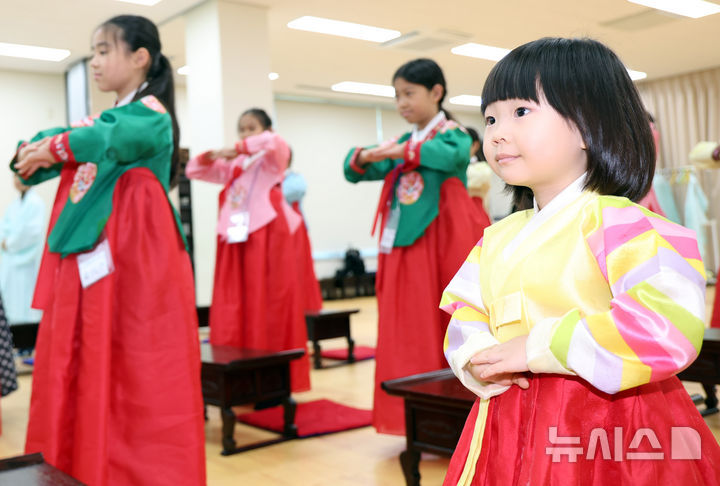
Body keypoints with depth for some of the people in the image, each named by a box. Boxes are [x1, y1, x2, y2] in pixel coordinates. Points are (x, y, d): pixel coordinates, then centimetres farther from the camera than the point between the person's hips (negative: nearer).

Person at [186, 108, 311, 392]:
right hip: (234, 237, 5)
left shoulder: (271, 159, 5)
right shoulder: (231, 166, 20)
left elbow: (275, 141, -17)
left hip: (266, 235, -5)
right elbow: (193, 171, 21)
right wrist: (210, 156, 2)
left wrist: (237, 149, -16)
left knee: (267, 303, -4)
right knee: (232, 306, 0)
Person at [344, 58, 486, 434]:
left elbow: (452, 155, -25)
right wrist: (364, 157, -7)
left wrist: (400, 151, -28)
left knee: (447, 328, -3)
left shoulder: (453, 134, 0)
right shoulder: (402, 142, 18)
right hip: (402, 248, 6)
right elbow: (354, 173, 15)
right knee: (409, 333, 7)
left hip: (441, 246, -6)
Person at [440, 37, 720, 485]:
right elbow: (465, 319, 14)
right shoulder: (497, 239, 10)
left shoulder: (613, 220, -14)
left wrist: (539, 348, -24)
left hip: (608, 423, -6)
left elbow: (670, 323, -27)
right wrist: (478, 361, -10)